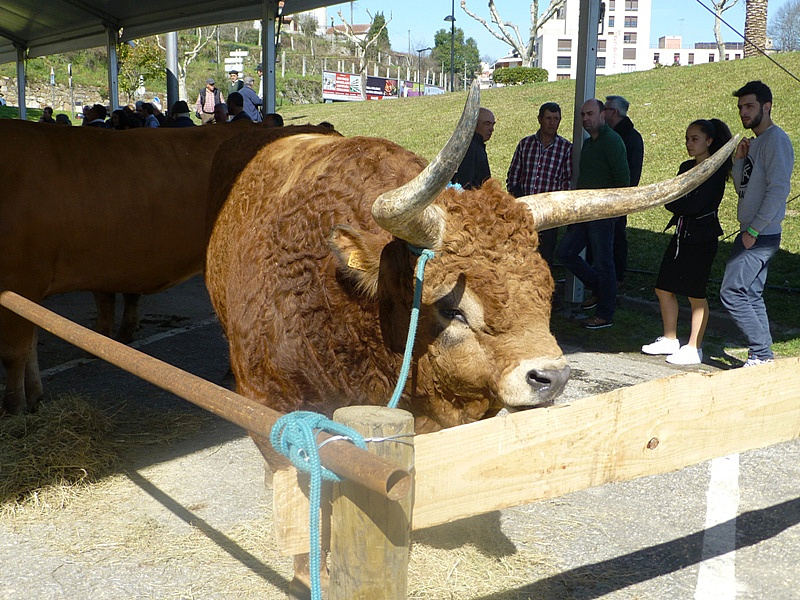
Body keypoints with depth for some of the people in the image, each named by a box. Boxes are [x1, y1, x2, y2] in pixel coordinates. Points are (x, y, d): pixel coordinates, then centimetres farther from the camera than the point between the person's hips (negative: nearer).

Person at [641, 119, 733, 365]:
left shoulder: (715, 171, -11)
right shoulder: (686, 167, 14)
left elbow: (695, 204, -20)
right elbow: (671, 201, 9)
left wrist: (676, 202, -6)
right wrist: (684, 204, -9)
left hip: (702, 238, -8)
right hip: (681, 234, 8)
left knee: (695, 294, -2)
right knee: (664, 289, 10)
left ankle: (694, 349, 8)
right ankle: (670, 340, 24)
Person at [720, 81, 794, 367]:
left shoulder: (776, 141, -12)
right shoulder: (755, 143, 16)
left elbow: (779, 190, -20)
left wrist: (753, 230, -20)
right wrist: (739, 160, 0)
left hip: (761, 235, -10)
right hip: (752, 233, 10)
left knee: (732, 292, -12)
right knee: (751, 295, 10)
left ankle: (762, 353, -5)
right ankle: (762, 356, 16)